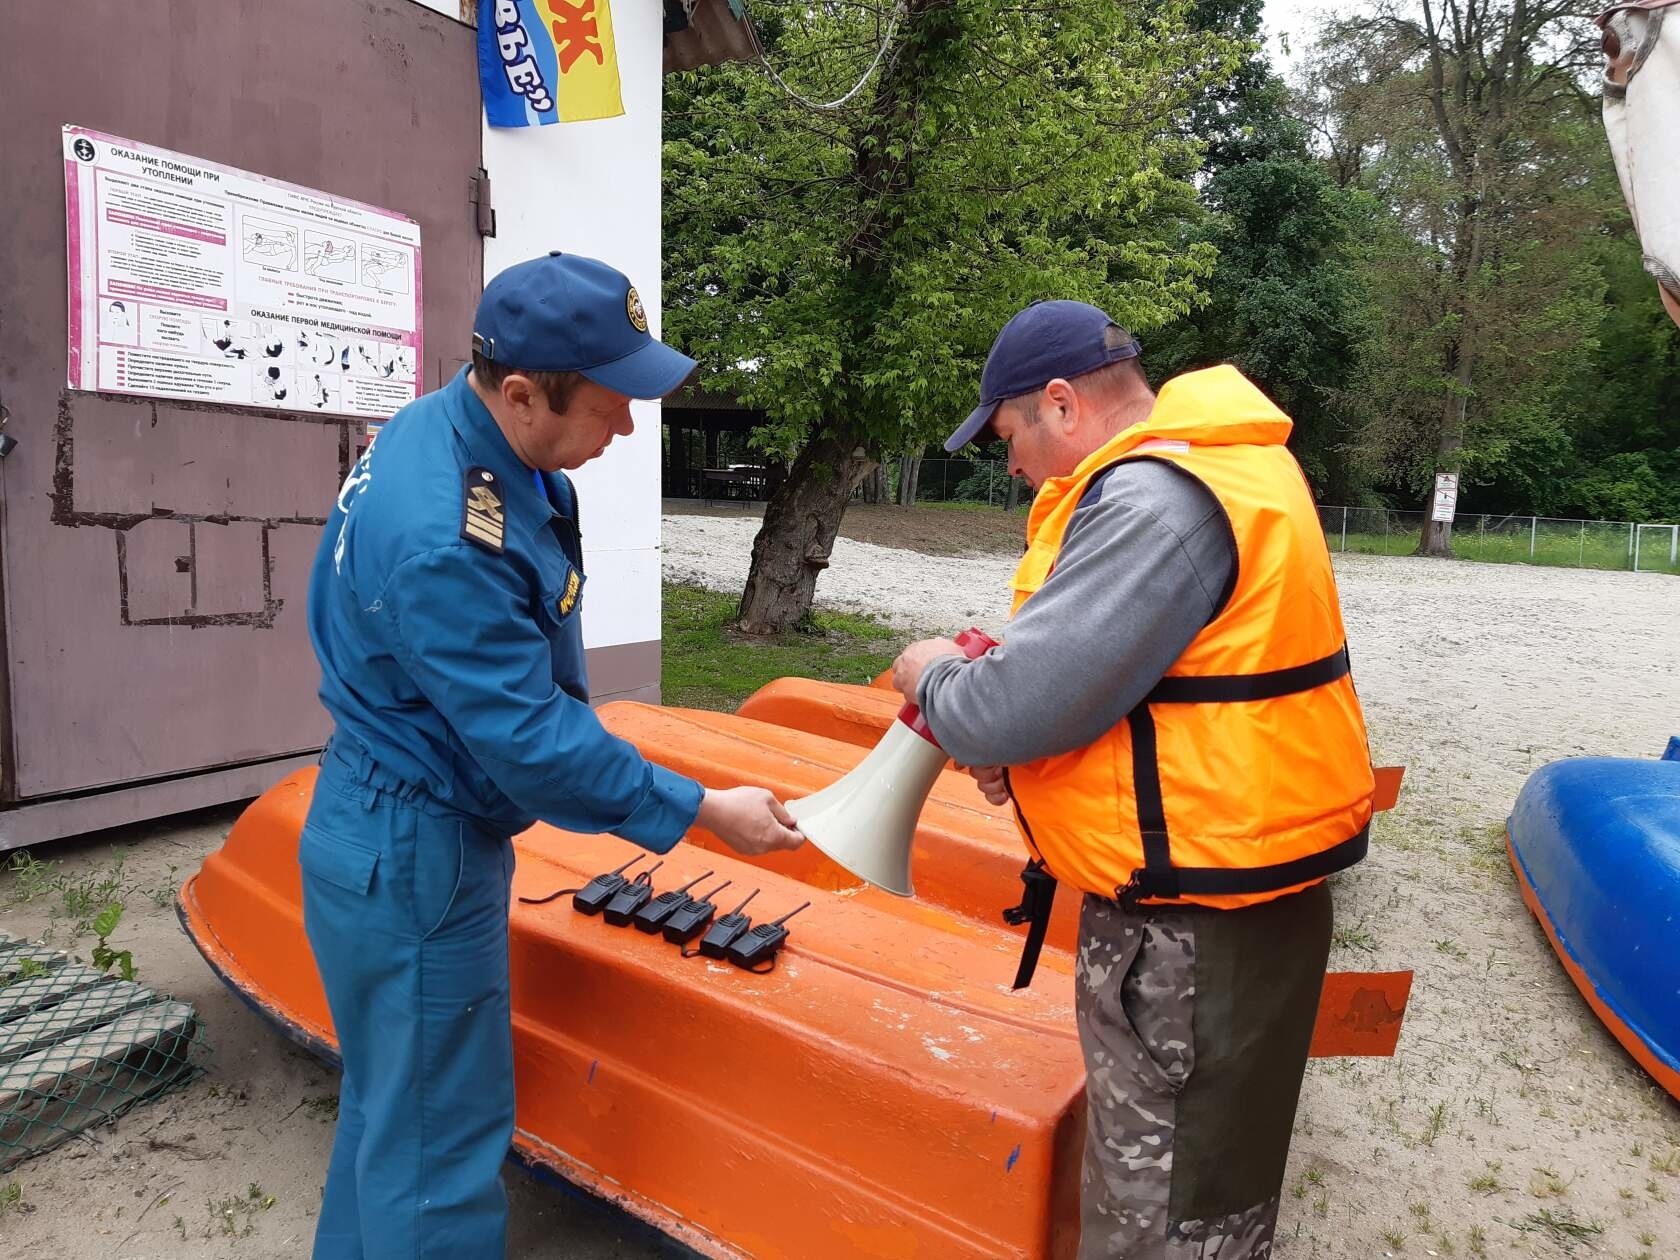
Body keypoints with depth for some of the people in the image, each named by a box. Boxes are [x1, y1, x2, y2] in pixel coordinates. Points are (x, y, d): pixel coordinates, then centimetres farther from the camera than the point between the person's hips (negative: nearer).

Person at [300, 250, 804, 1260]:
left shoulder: (446, 423, -1)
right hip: (413, 867, -10)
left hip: (397, 835, 10)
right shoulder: (443, 541, -32)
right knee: (439, 1144, 8)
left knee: (393, 1095, 27)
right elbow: (532, 741, -27)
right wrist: (700, 810, -17)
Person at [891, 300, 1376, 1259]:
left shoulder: (1155, 498, -23)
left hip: (1199, 933, -10)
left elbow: (1020, 707, -27)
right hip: (1227, 892, 10)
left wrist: (936, 678, -6)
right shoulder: (1207, 467, 10)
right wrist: (1019, 744, 3)